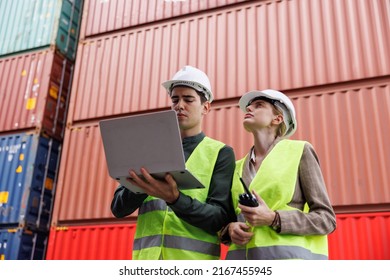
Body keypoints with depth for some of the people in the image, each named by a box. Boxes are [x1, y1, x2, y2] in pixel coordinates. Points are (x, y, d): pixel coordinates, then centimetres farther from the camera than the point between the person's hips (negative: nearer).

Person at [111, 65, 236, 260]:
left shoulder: (220, 153, 4)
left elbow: (220, 220, -5)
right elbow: (118, 208, 7)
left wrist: (174, 198, -22)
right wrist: (144, 184, -14)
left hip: (194, 259, -2)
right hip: (147, 258, 3)